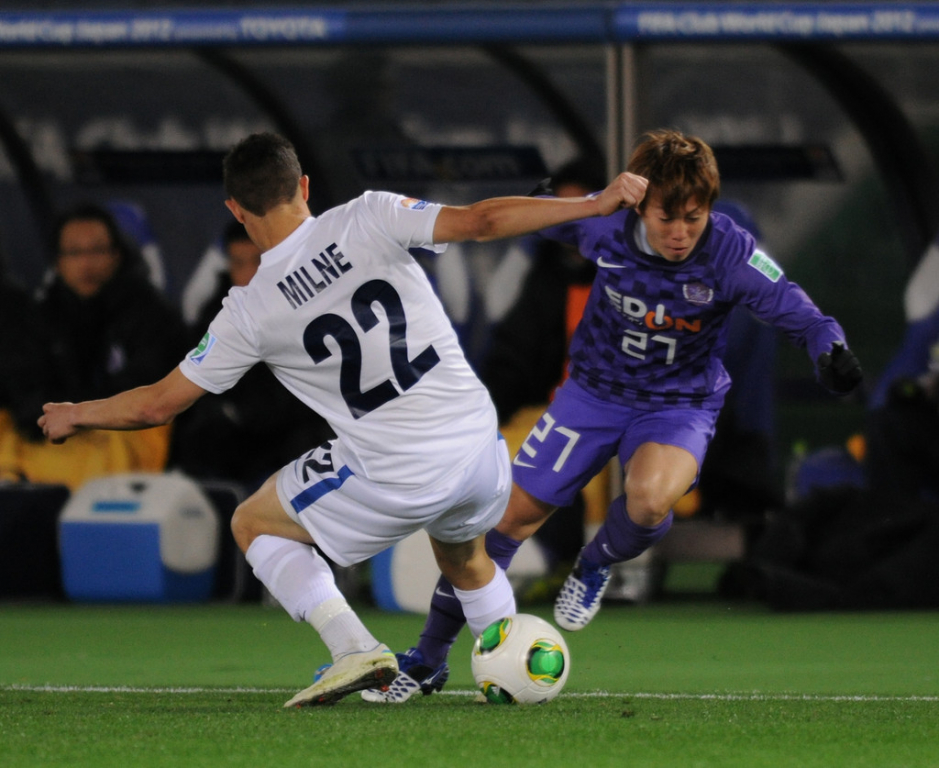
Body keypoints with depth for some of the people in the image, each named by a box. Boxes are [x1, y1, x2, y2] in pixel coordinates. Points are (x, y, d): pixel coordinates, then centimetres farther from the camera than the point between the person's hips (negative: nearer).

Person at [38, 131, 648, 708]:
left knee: (253, 524, 18)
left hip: (395, 480, -4)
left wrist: (74, 416, 22)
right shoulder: (367, 220, -4)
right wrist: (597, 204, -6)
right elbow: (479, 221, -13)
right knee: (465, 557, 36)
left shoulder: (252, 310, -4)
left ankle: (353, 648, 1)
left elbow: (159, 404, 4)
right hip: (478, 444, 4)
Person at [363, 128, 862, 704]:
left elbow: (795, 310, -21)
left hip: (679, 404, -2)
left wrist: (830, 348, -39)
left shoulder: (729, 252, -23)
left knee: (649, 499, -35)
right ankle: (428, 661, 17)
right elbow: (548, 221, 6)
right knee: (509, 515, 0)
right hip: (595, 391, 2)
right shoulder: (605, 224, -17)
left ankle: (596, 566, 3)